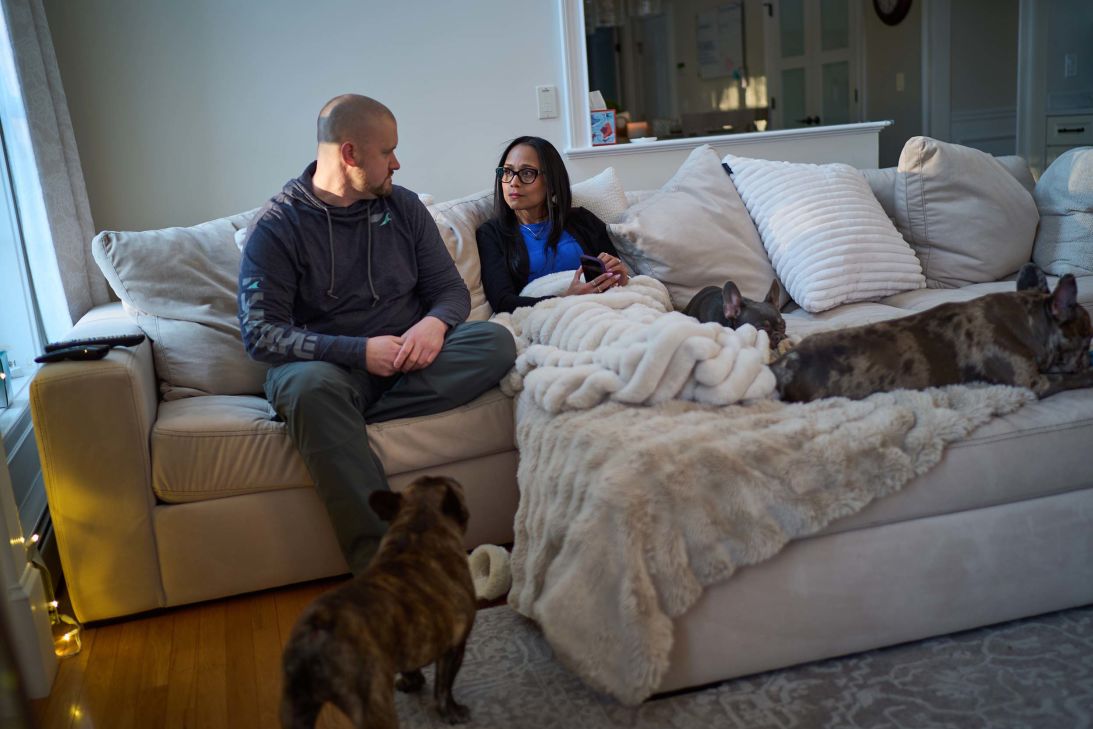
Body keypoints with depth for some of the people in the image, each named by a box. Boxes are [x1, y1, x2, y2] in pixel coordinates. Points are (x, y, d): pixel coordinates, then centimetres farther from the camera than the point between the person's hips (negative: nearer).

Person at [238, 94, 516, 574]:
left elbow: (450, 287, 10)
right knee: (311, 386, -40)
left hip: (408, 358, 4)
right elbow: (260, 334, -12)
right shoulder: (276, 226, -5)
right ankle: (381, 562, -40)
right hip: (328, 366, -3)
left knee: (496, 341, -22)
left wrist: (435, 323, -16)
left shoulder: (402, 206, 9)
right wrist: (359, 351, -23)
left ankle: (351, 415, -28)